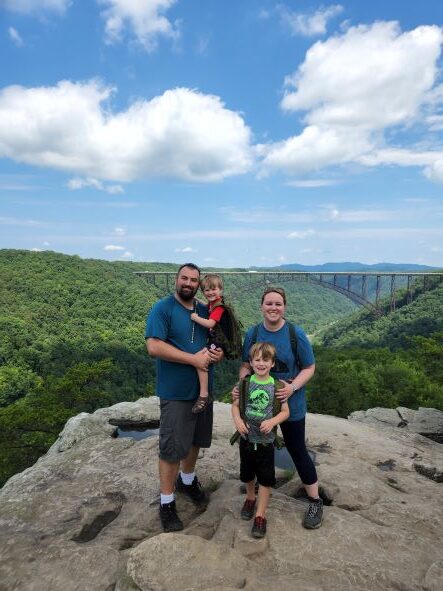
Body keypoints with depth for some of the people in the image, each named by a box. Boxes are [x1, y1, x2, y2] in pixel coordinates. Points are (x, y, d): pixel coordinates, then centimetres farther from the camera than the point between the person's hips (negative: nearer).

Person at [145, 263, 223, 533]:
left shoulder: (206, 311, 6)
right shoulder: (162, 309, -12)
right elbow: (154, 347, -22)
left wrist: (220, 353, -10)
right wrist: (193, 358, -23)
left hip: (203, 389, 6)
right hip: (176, 392, -6)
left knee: (195, 440, 21)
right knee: (173, 448, 3)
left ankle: (187, 480, 46)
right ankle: (167, 502, 23)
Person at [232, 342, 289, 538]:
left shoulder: (276, 386, -11)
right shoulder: (245, 383, -7)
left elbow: (285, 412, -5)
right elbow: (235, 405, 2)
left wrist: (272, 421, -22)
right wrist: (237, 420, -15)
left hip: (266, 440, -2)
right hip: (247, 437, 2)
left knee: (265, 479, 6)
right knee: (247, 474, 21)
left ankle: (260, 515, 22)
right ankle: (250, 498, 48)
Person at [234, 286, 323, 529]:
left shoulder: (296, 334, -14)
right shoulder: (252, 333, -5)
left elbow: (309, 367, -9)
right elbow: (246, 365, 3)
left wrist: (292, 387, -25)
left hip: (290, 405, -3)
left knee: (297, 450, 7)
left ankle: (315, 501, 27)